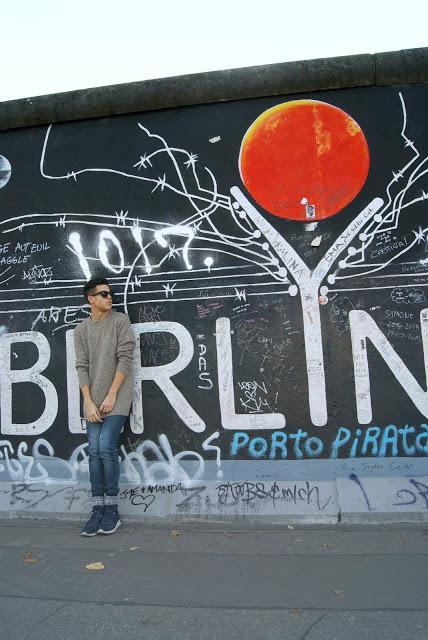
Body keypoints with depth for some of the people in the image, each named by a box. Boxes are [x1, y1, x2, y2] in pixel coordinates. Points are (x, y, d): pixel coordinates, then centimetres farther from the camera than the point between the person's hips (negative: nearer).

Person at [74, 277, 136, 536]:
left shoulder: (121, 321, -1)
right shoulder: (81, 329, 8)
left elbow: (125, 359, -7)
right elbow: (82, 367, 3)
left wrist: (111, 395, -11)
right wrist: (89, 402, -6)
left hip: (116, 398, -3)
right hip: (93, 401, 4)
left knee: (106, 448, -10)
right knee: (94, 452, 3)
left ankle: (112, 510, 4)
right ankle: (98, 510, 12)